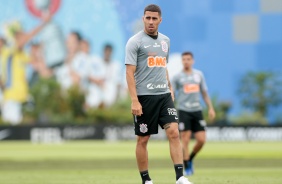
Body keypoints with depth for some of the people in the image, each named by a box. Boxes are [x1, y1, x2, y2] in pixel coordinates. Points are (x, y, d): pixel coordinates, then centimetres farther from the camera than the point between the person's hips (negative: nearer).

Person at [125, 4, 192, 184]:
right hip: (144, 97, -5)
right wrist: (134, 101, -17)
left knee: (174, 132, -10)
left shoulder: (165, 40, 14)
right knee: (143, 139, 2)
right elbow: (130, 73, -10)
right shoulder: (135, 41, -5)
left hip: (164, 95, 5)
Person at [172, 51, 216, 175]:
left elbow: (204, 93, 19)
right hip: (183, 111, -3)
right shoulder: (177, 77, 2)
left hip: (197, 110, 3)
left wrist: (210, 108, 12)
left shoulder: (199, 75, 12)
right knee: (185, 140, -7)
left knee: (201, 140, -3)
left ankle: (190, 159, 21)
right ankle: (187, 168, 0)